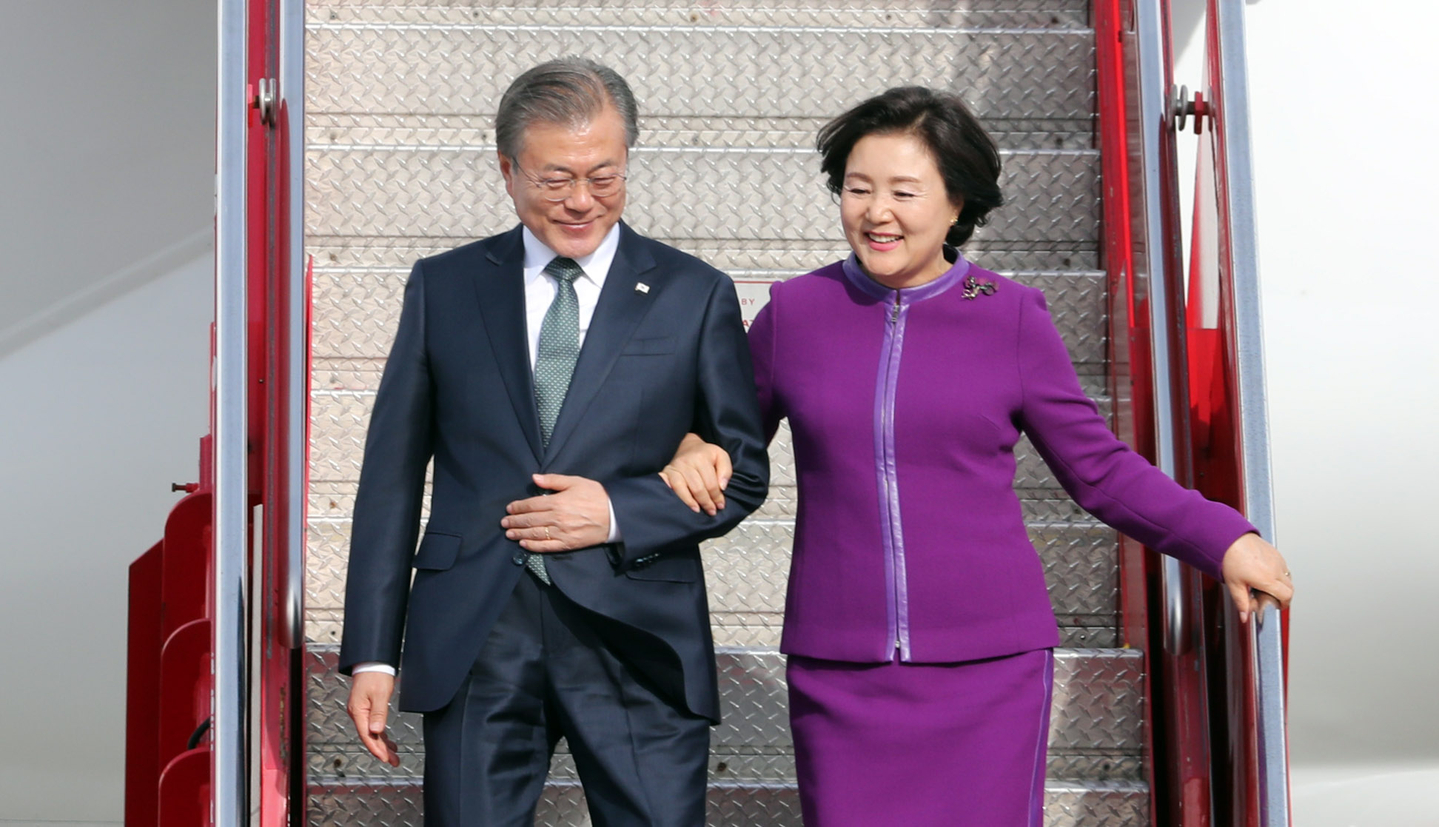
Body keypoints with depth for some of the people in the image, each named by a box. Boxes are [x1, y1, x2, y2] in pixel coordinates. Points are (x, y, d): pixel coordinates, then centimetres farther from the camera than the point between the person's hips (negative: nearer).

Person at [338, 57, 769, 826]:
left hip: (637, 646, -1)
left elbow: (743, 471, 7)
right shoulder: (443, 287, 7)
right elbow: (393, 473, 7)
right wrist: (372, 651, 3)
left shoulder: (694, 295, 4)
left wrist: (619, 513, -10)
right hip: (473, 645, 1)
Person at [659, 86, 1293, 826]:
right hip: (837, 672, 1)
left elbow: (1099, 468, 6)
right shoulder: (792, 313, 4)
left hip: (990, 664, -1)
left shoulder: (1010, 318, 1)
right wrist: (692, 456, -5)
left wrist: (1222, 538, -4)